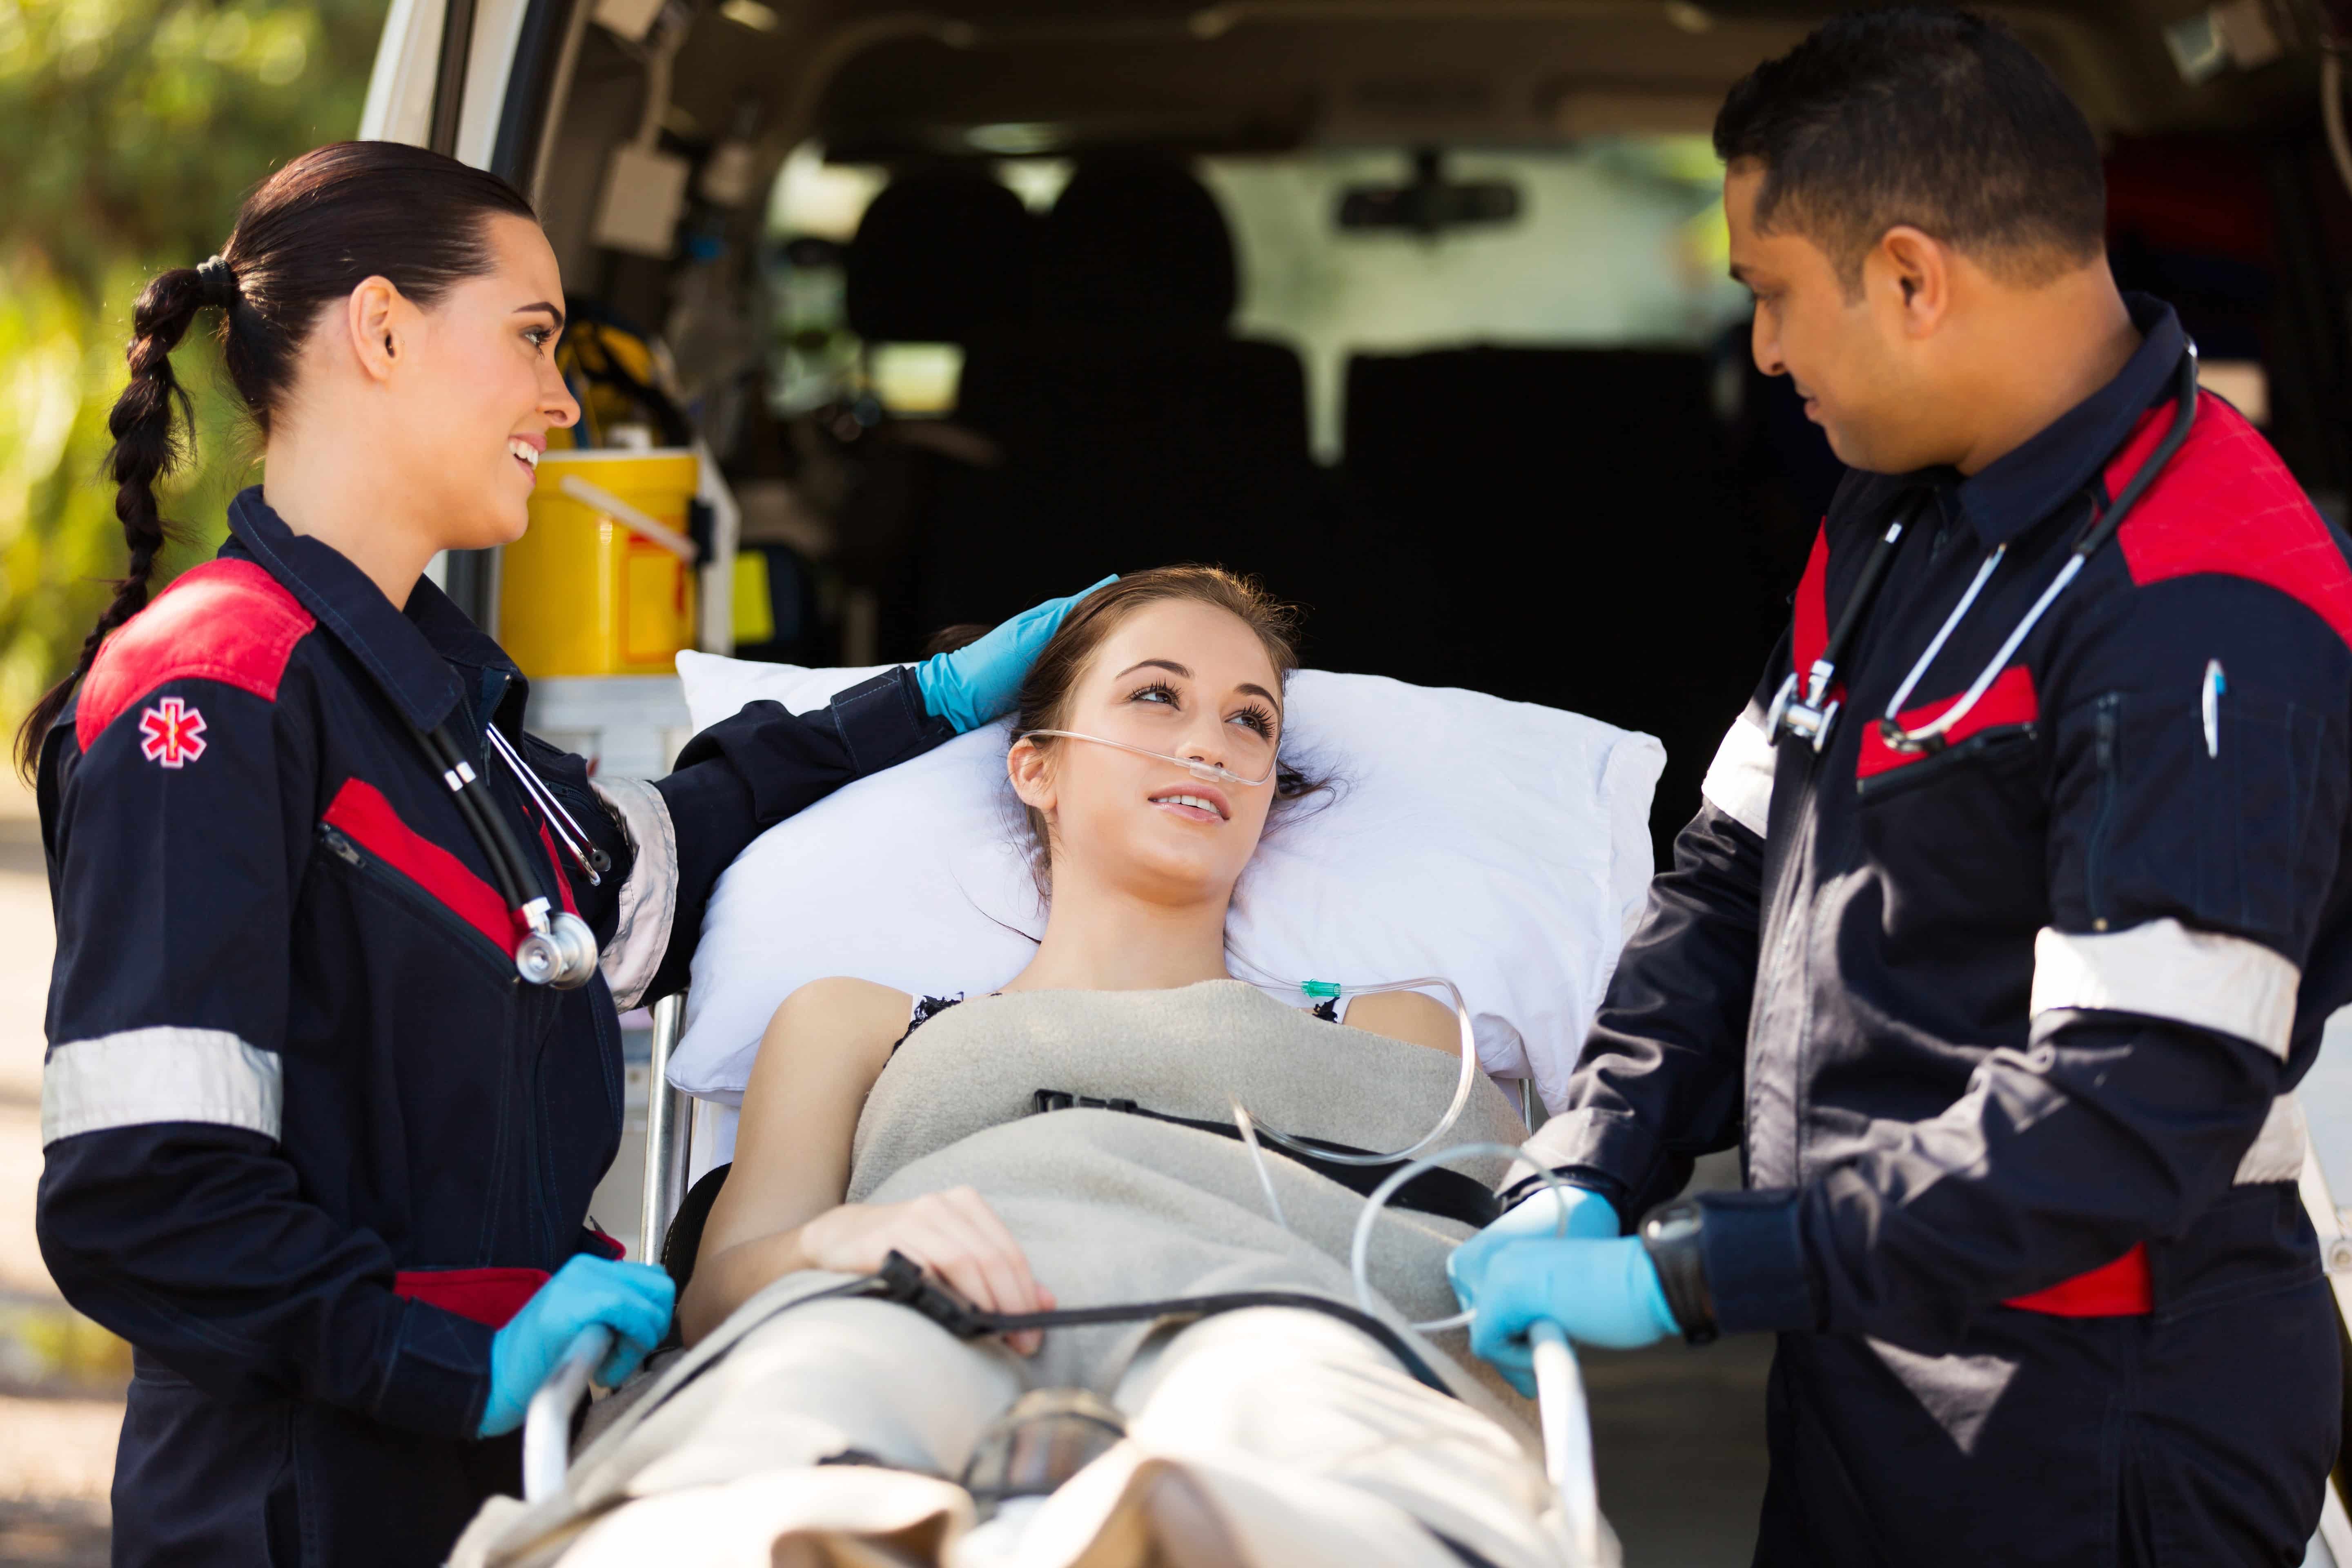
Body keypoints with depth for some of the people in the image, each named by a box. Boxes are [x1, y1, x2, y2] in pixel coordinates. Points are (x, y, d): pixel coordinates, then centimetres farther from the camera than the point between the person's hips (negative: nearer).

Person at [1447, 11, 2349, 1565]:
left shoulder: (2209, 623, -23)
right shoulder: (1893, 521, 10)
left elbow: (2137, 1116, -28)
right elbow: (1730, 877, 13)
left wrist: (1687, 1274, -26)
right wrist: (1586, 1183, -4)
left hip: (2094, 1437, -9)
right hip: (1856, 1377, 9)